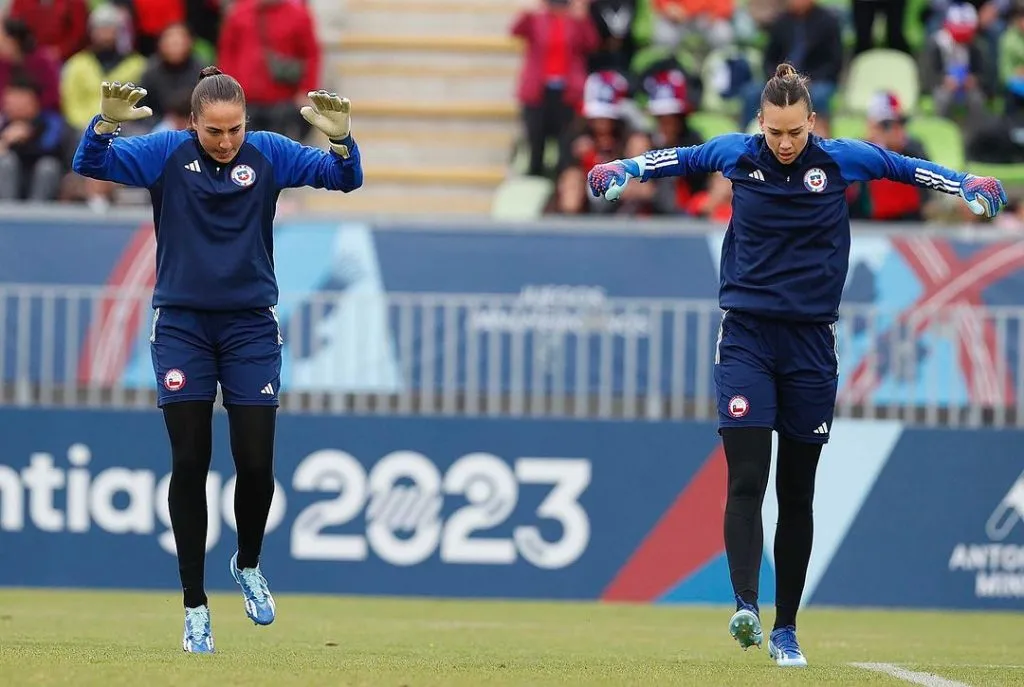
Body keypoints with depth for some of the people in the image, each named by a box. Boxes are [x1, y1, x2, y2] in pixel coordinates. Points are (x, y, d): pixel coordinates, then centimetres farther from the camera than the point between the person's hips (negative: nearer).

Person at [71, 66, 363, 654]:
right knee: (190, 465, -1)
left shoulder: (268, 154, -3)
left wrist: (340, 138, -32)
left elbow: (345, 179, -11)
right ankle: (195, 606, 6)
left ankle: (248, 565, 28)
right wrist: (107, 123, -34)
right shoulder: (166, 154, -5)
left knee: (256, 463, -2)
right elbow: (90, 165, -14)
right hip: (182, 328, 0)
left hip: (251, 329, 1)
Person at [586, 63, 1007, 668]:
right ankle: (746, 606, -26)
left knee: (797, 493, 6)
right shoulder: (736, 154, 0)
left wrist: (967, 186, 0)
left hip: (811, 344, 1)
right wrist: (625, 169, 8)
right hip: (746, 338, -1)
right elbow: (681, 159, 19)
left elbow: (904, 167, 11)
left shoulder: (842, 159, -2)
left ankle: (786, 630, 12)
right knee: (746, 481, -17)